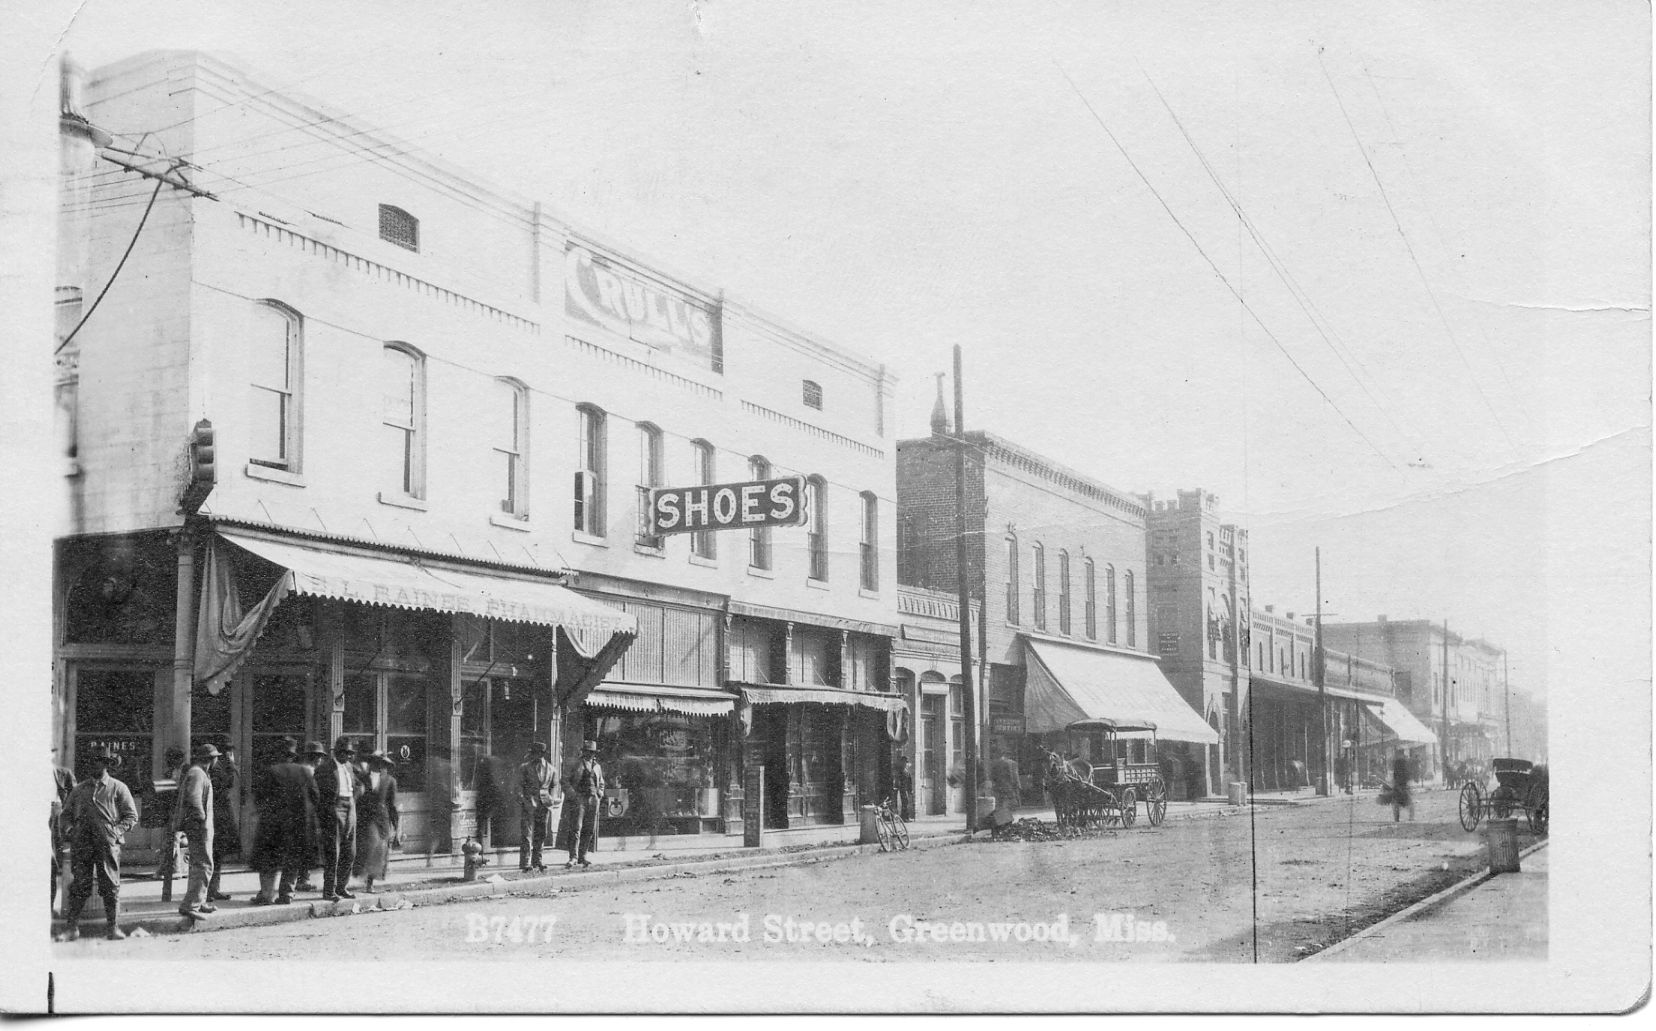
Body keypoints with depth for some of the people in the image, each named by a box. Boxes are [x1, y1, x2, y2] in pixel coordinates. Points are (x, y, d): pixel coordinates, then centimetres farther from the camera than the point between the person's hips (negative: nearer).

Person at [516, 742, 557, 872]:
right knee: (527, 834, -9)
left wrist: (550, 798, 9)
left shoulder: (551, 769, 10)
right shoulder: (524, 767, 1)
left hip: (543, 804, 4)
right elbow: (519, 785, 0)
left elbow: (554, 785, 21)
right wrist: (522, 799, -9)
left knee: (541, 834, 8)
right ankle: (524, 864, -9)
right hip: (528, 803, -4)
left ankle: (537, 862, 19)